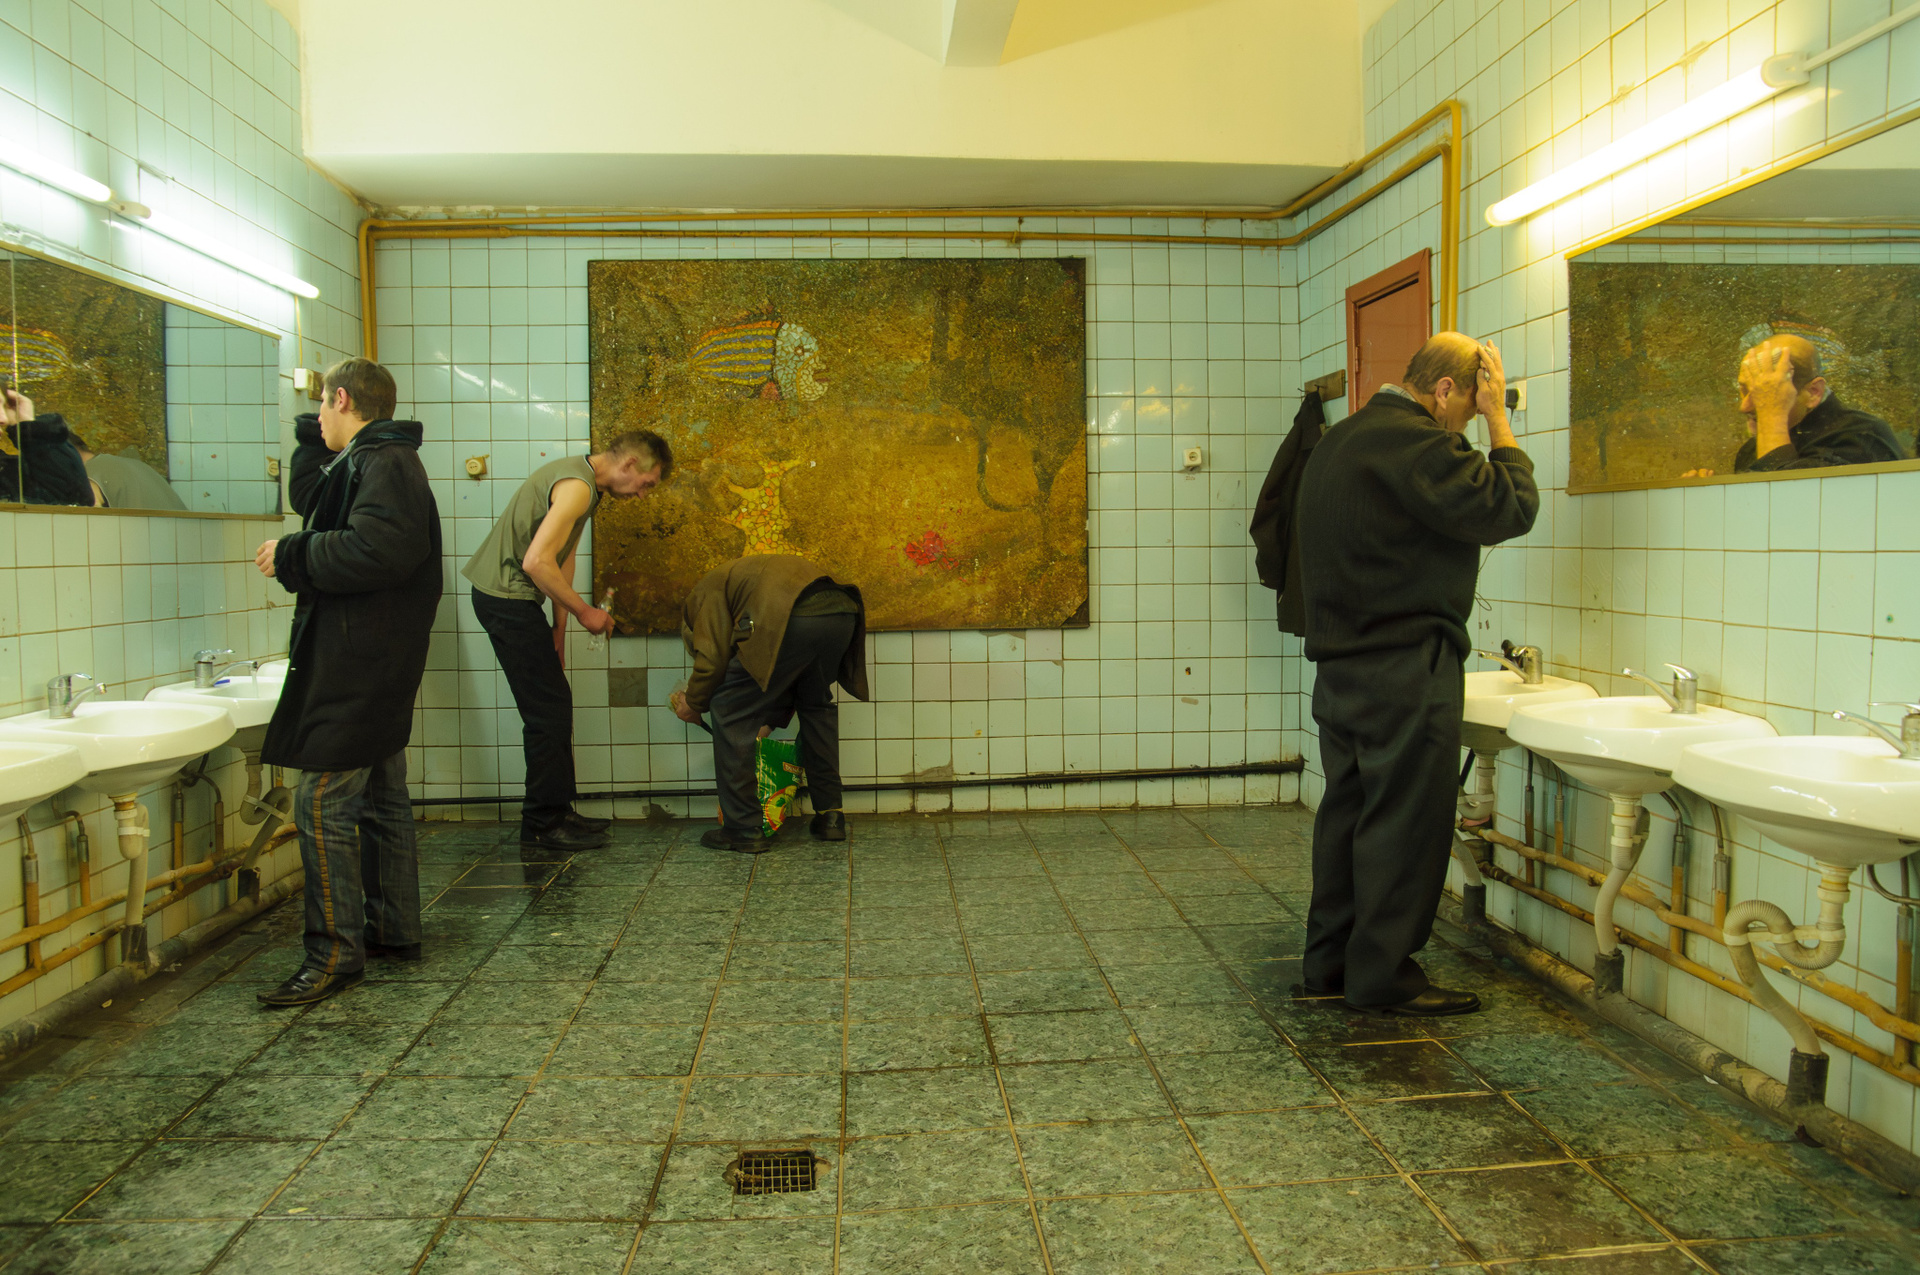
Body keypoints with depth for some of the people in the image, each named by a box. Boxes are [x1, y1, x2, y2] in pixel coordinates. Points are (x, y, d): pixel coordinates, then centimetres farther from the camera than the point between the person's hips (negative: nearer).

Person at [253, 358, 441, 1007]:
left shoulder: (386, 463, -14)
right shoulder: (366, 461, 18)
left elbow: (376, 551, -30)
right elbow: (309, 499, 36)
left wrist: (290, 554, -18)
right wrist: (313, 437, 24)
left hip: (358, 668, -11)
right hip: (373, 667, 11)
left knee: (323, 805, -9)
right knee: (382, 801, 15)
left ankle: (337, 950, -4)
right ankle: (395, 930, 24)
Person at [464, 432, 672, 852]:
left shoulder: (584, 480, 14)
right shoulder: (577, 486, -20)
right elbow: (537, 562, -26)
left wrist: (559, 629, 12)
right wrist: (584, 611, -15)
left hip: (510, 597, 10)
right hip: (506, 597, -10)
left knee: (554, 704, 13)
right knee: (549, 710, -7)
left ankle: (556, 812, 21)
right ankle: (544, 824, 1)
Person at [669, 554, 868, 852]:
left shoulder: (706, 592, 21)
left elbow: (713, 658, 8)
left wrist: (693, 704, 25)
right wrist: (771, 723, 46)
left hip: (794, 621, -8)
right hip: (843, 613, 8)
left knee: (731, 711, 8)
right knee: (816, 704, 31)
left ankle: (742, 829, 11)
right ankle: (830, 817, 31)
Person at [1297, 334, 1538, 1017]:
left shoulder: (1338, 441, 14)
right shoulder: (1415, 444, -17)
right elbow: (1510, 508, -15)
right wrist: (1498, 419, -5)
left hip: (1340, 665, 10)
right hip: (1405, 672, -10)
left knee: (1348, 811, 15)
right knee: (1403, 822, 0)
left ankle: (1330, 961, 23)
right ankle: (1383, 976, 8)